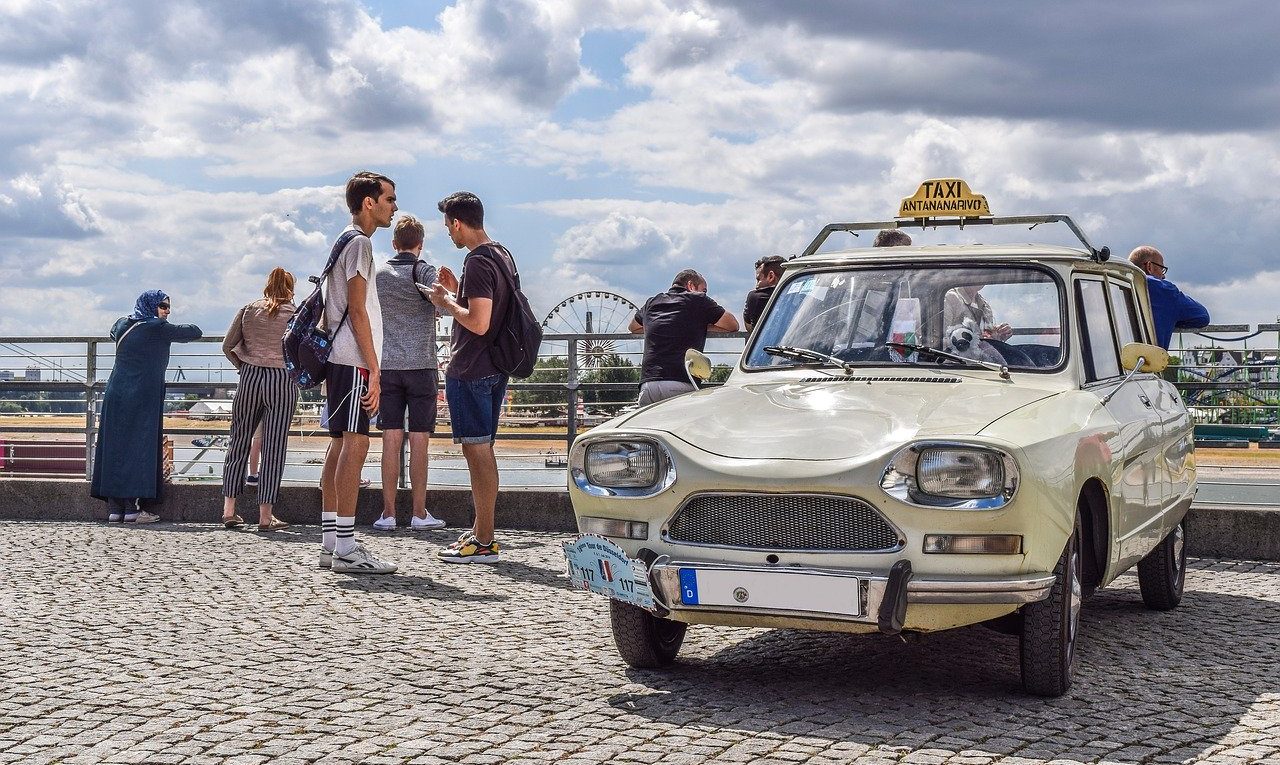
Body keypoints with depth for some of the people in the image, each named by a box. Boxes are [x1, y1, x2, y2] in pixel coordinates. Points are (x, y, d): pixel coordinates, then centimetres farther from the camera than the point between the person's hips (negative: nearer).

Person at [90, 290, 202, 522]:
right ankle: (132, 508, -6)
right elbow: (195, 332, 0)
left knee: (114, 447, 8)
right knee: (139, 449, -3)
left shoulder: (121, 325, 12)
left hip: (115, 395, 6)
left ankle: (114, 507, 9)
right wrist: (176, 329, 20)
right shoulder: (158, 329, -7)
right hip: (143, 397, -6)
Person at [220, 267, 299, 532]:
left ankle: (229, 510, 10)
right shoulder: (296, 314, 3)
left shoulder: (248, 310, 9)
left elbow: (227, 346, 6)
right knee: (273, 448, -1)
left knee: (239, 441, 12)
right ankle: (265, 516, 0)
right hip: (283, 380, -2)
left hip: (250, 378, 2)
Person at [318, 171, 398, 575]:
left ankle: (331, 542, 12)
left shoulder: (345, 242, 21)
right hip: (353, 360, -10)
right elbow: (357, 310, -15)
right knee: (354, 444, -12)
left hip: (339, 359, 10)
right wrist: (373, 369, -17)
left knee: (340, 444, 9)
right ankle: (345, 548, -15)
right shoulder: (359, 243, -9)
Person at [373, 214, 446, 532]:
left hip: (387, 365, 3)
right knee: (419, 440, 0)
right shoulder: (424, 271, -4)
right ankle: (419, 513, 3)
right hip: (421, 365, -3)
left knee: (391, 440, 3)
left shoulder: (377, 273, 8)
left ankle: (388, 513, 2)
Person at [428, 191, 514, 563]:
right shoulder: (503, 255, 14)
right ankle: (481, 531, 23)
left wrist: (446, 301, -10)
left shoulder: (478, 261, -17)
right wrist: (458, 291, 15)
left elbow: (478, 322, -24)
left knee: (477, 450, -6)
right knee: (481, 451, 15)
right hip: (494, 368, 10)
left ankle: (484, 542, -3)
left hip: (470, 371, -10)